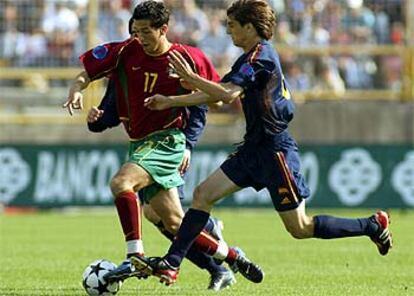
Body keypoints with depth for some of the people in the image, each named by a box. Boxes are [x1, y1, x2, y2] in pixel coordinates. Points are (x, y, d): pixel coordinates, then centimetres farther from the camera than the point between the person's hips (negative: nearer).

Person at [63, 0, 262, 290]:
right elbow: (87, 71, 4)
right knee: (174, 223, 8)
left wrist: (191, 84, -11)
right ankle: (230, 256, 25)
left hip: (166, 141, -5)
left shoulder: (190, 58, -7)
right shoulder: (126, 52, 1)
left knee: (121, 182, -29)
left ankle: (135, 257, -29)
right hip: (140, 144, 5)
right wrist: (77, 89, -15)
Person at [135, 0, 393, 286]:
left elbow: (227, 94, -27)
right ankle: (171, 264, -1)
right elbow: (215, 93, 18)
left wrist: (189, 76, -23)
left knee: (300, 228, -4)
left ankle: (373, 226, 10)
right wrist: (170, 101, 14)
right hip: (255, 148, 9)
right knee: (203, 194, -1)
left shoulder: (261, 56, -16)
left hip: (275, 149, -9)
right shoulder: (249, 58, 14)